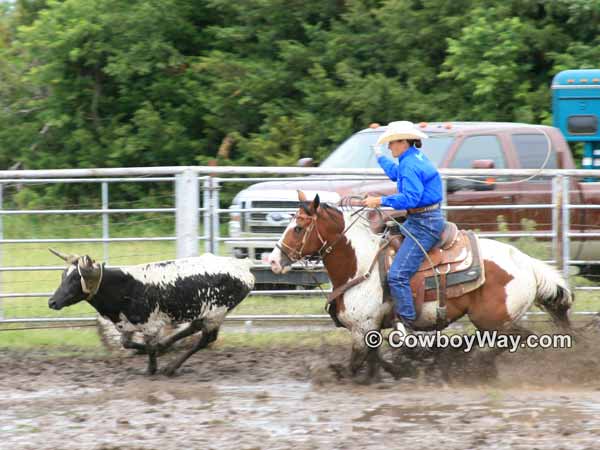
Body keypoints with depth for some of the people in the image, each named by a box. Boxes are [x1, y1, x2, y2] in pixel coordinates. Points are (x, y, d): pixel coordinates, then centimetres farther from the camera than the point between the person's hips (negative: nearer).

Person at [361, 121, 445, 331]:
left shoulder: (410, 165, -18)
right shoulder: (416, 158, 15)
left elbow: (411, 198, -29)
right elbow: (396, 173, 37)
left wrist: (380, 201, -23)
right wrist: (380, 158, 54)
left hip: (424, 225, -11)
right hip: (417, 220, 11)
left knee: (397, 275, -17)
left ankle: (406, 323, -18)